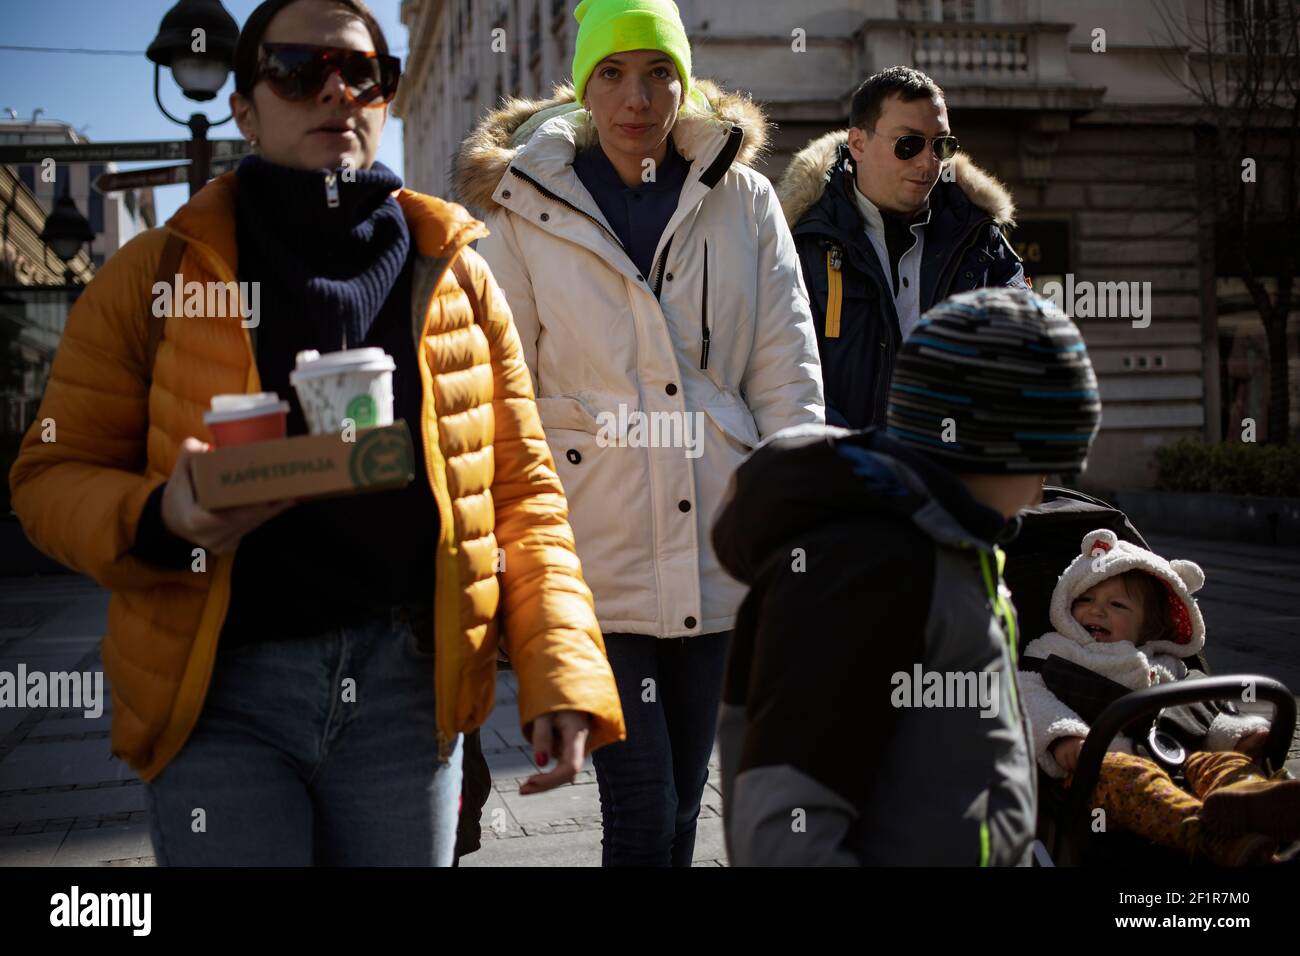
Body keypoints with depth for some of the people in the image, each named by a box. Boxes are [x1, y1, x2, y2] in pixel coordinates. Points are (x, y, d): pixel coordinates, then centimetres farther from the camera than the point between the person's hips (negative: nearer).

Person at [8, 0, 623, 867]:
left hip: (409, 689, 2)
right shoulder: (153, 275, 2)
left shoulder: (454, 273, 7)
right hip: (221, 689, -2)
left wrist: (561, 671, -5)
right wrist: (157, 519, -20)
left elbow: (520, 485, 6)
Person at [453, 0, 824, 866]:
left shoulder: (742, 199, 5)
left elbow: (788, 372, 5)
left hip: (720, 550, 3)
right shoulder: (527, 210, 1)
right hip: (596, 550, -2)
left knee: (684, 799, 16)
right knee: (640, 815, -5)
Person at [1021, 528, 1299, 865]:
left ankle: (1240, 799, -63)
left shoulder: (1167, 668, 34)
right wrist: (1063, 737, -18)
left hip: (1173, 760, 4)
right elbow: (1030, 697, 5)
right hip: (1098, 762, -4)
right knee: (1128, 775, -38)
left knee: (1222, 759, -25)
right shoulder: (1052, 651, 23)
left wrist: (1243, 734, 3)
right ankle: (1210, 834, -67)